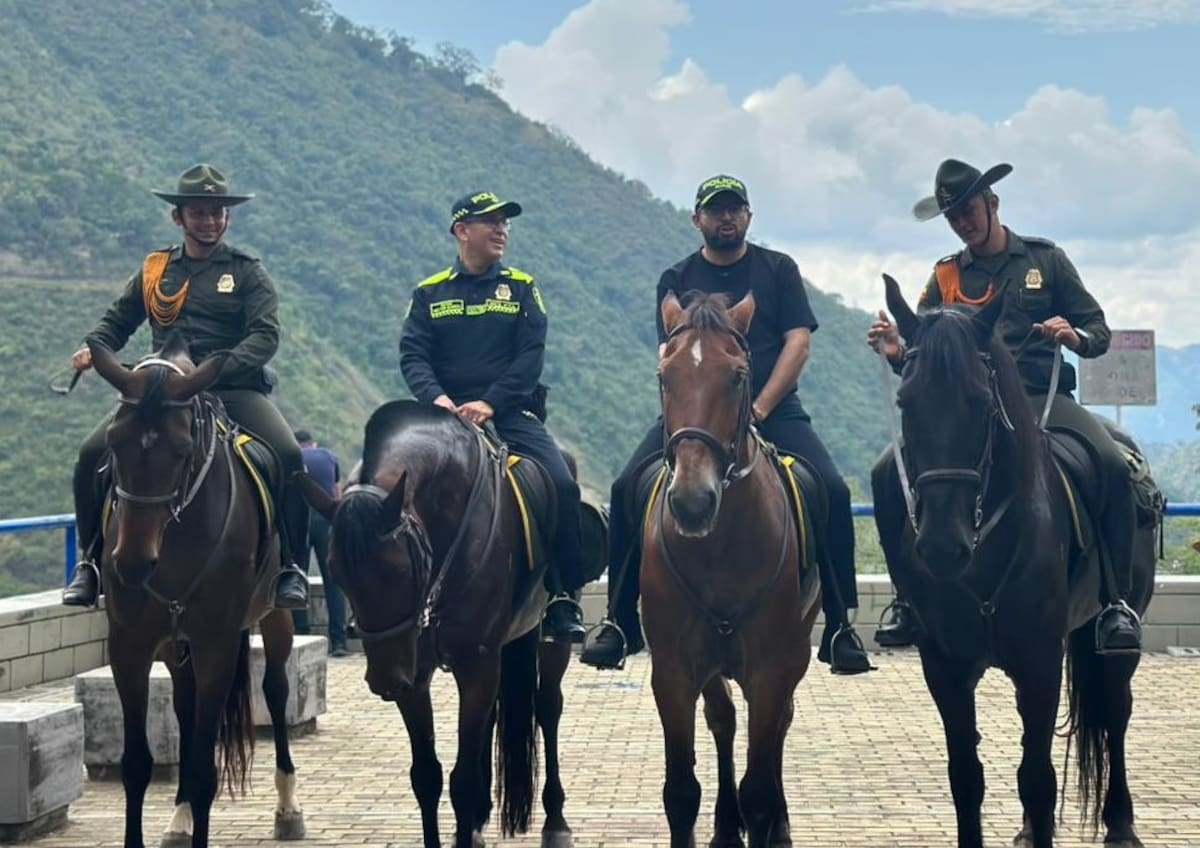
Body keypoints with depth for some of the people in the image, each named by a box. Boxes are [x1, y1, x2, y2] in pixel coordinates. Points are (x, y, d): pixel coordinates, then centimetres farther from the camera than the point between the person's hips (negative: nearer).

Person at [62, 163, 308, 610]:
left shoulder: (247, 272, 6)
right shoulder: (155, 271, 15)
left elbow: (265, 336, -6)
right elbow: (118, 321, 22)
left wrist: (216, 370, -23)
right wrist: (92, 348, -2)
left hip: (234, 389, -2)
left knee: (288, 455, -27)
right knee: (93, 452, -17)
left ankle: (289, 568, -13)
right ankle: (91, 562, 0)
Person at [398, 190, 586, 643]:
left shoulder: (521, 288, 11)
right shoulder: (429, 292, 12)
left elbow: (531, 355, -1)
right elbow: (412, 355, 2)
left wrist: (490, 403, -16)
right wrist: (437, 398, -19)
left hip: (511, 413, 0)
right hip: (447, 415, 0)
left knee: (561, 486, -22)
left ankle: (562, 598, -10)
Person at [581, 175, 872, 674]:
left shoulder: (778, 270, 9)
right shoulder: (677, 280, 11)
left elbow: (798, 342, 0)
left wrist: (757, 410, -12)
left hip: (771, 408, -1)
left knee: (832, 491, -22)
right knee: (627, 488, -19)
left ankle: (839, 627, -12)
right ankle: (620, 623, -8)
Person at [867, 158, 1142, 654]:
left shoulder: (1045, 259, 11)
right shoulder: (945, 277, 15)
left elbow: (1099, 331, 10)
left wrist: (1076, 337, -15)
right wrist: (896, 351, -10)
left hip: (1042, 399, -2)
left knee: (1113, 464, -30)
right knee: (888, 472, -21)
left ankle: (1117, 603, -23)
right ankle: (910, 598, -8)